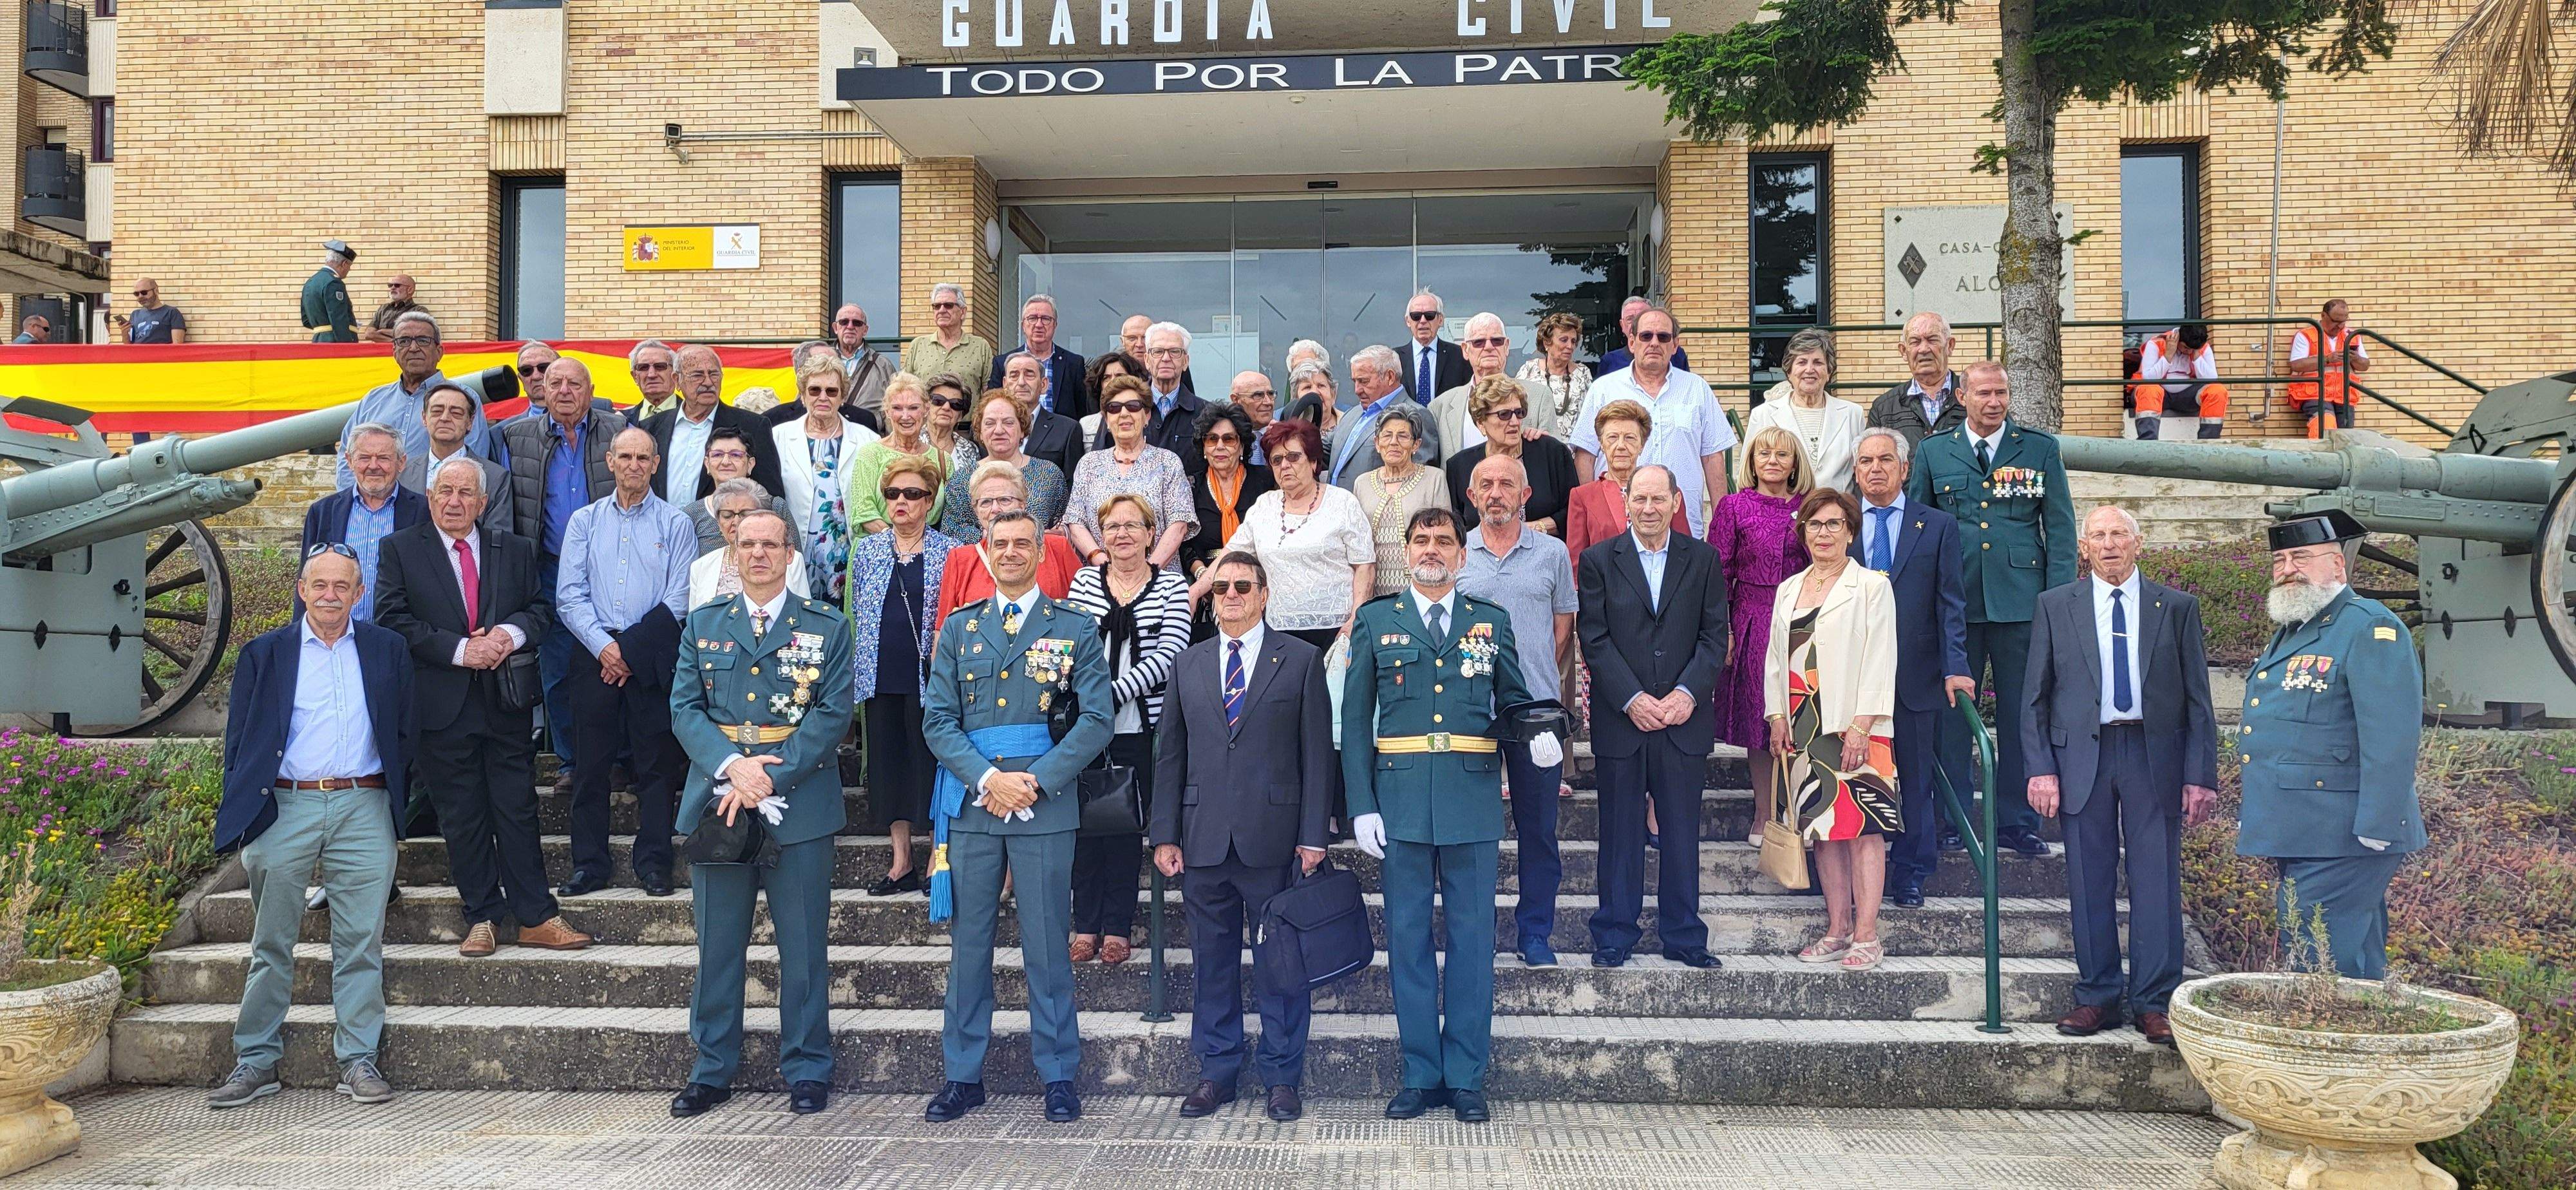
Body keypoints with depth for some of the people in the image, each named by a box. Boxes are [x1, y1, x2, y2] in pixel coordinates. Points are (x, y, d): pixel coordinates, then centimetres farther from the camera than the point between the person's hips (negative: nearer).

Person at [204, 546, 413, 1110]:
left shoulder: (386, 649, 11)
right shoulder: (264, 654, 8)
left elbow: (404, 732, 13)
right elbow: (239, 740, 8)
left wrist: (396, 802, 6)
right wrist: (242, 813, 0)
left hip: (364, 809, 0)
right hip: (285, 809, 0)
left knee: (361, 943, 0)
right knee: (271, 944, 7)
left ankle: (359, 1060, 7)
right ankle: (256, 1062, 16)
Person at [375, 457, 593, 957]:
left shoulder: (515, 550, 12)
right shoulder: (401, 550, 4)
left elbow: (542, 608, 10)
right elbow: (396, 620, -4)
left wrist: (512, 633, -12)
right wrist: (458, 650, -15)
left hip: (506, 703, 1)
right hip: (443, 705, -1)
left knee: (518, 812, 1)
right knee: (461, 818, 5)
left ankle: (536, 918, 6)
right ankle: (482, 919, 14)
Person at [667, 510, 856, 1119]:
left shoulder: (828, 627, 3)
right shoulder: (703, 625, 11)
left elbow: (833, 713, -5)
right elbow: (685, 709, 4)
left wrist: (771, 777, -15)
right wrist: (731, 766, -14)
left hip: (798, 805, -2)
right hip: (716, 802, 2)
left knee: (803, 948, 4)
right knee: (716, 946, 9)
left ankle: (807, 1070, 16)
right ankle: (712, 1070, 21)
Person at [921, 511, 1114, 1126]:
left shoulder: (1075, 630, 5)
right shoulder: (959, 628, 11)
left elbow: (1096, 719, -2)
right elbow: (938, 719, 5)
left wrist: (1035, 781, -12)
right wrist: (986, 778, -10)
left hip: (1045, 805, -2)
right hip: (970, 804, 2)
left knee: (1048, 947, 3)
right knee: (967, 943, 7)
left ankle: (1059, 1077, 14)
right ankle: (963, 1075, 18)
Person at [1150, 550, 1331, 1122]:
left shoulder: (1301, 660, 3)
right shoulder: (1188, 664, 12)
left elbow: (1317, 753, 0)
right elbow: (1170, 754, 12)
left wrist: (1314, 835, -6)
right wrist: (1165, 834, 5)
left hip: (1274, 839, -3)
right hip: (1204, 840, 3)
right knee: (1212, 962, 10)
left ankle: (1282, 1077, 14)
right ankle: (1217, 1072, 21)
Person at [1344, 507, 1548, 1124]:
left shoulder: (1491, 622, 11)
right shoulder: (1376, 621, 8)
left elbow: (1512, 698, 14)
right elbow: (1356, 719, 5)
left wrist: (1539, 733, -11)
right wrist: (1361, 806, -4)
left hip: (1473, 797, 1)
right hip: (1402, 800, 0)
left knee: (1473, 938, 5)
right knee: (1408, 937, 6)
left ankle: (1466, 1078, 15)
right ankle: (1420, 1075, 17)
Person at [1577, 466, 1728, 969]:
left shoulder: (1703, 559, 7)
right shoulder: (1598, 560, 3)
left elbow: (1715, 636, 3)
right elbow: (1595, 639, -3)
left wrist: (1687, 693, -11)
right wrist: (1631, 699, -12)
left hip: (1685, 718, 1)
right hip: (1620, 719, -1)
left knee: (1682, 832, 7)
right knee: (1620, 831, 5)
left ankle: (1683, 936, 18)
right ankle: (1615, 934, 15)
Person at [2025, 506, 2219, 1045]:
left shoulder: (2178, 608, 8)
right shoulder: (2054, 607, 8)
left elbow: (2198, 698, 6)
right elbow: (2036, 697, 6)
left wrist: (2200, 775, -2)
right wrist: (2041, 769, -3)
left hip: (2155, 757, 0)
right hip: (2082, 755, 0)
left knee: (2157, 882, -1)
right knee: (2090, 884, 4)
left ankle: (2154, 1003, 7)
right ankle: (2098, 996, 14)